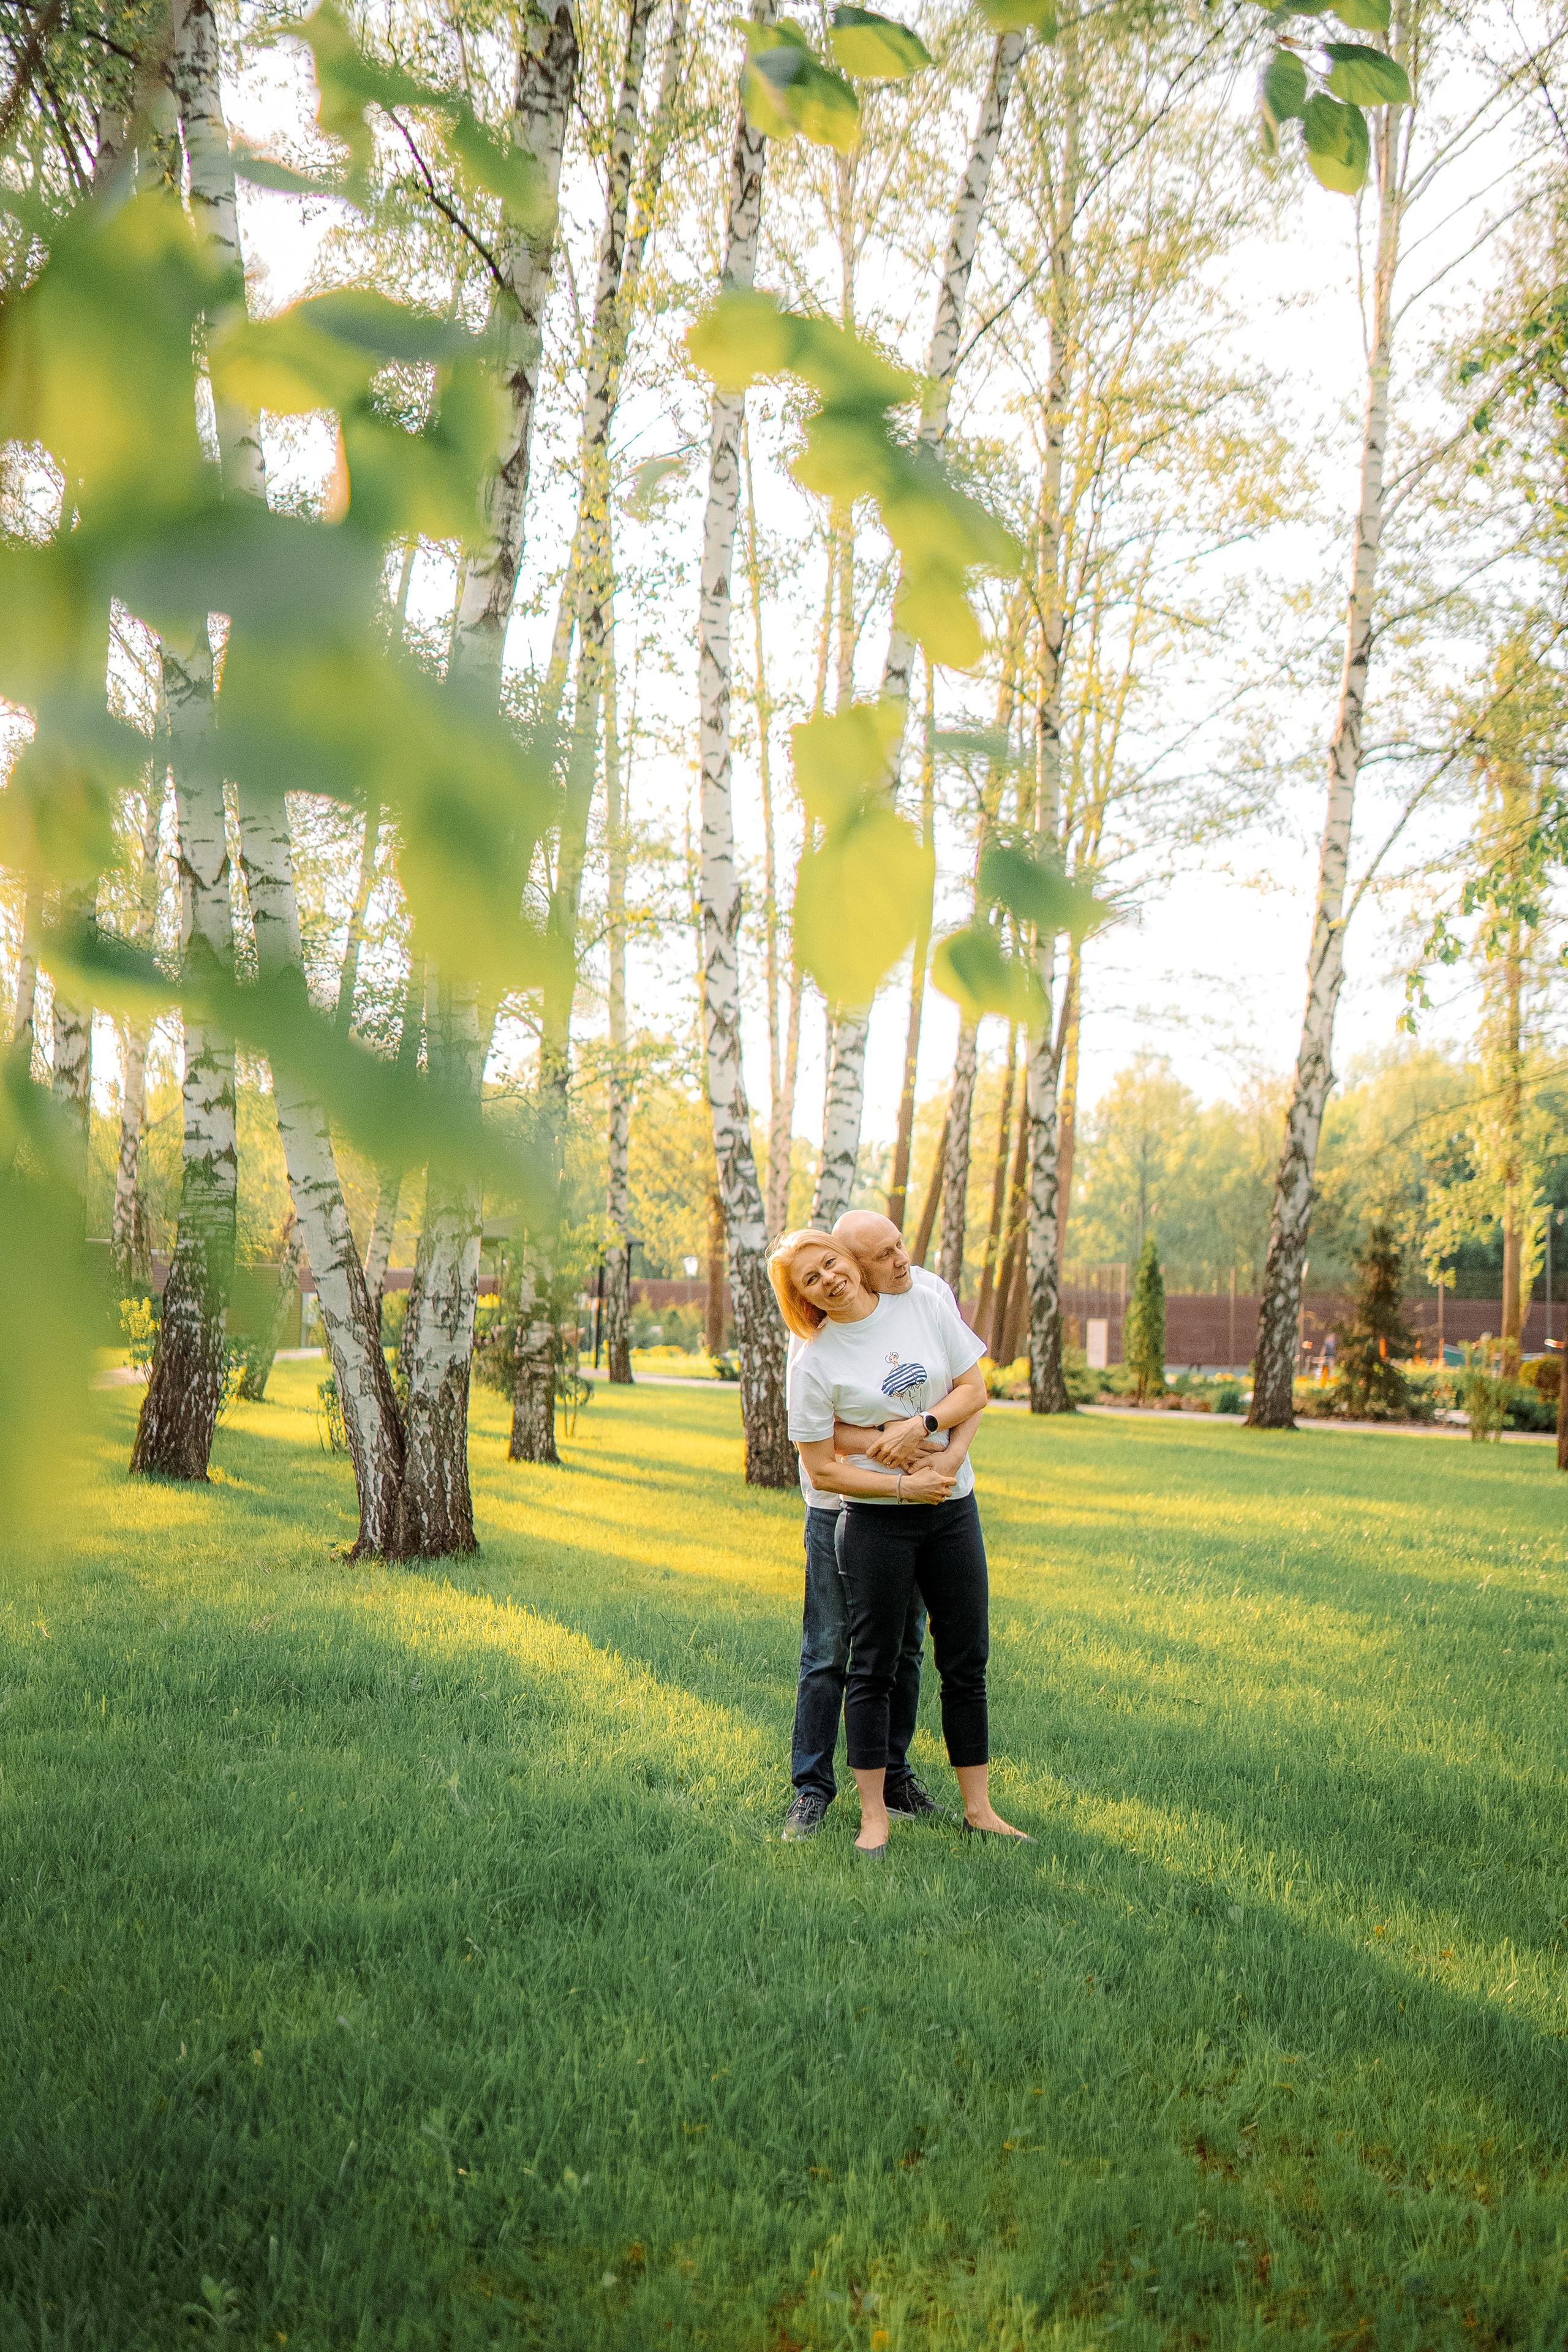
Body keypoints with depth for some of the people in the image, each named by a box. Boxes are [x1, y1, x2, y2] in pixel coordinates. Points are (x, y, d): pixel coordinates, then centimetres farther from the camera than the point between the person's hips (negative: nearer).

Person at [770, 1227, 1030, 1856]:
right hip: (876, 1520, -3)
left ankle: (979, 1808, 20)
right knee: (874, 1668, 1)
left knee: (967, 1665, 9)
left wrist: (922, 1424, -15)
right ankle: (874, 1816, 13)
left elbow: (974, 1392, 3)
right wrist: (902, 1486, -15)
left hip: (953, 1508, 3)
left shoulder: (927, 1308, 1)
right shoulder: (813, 1362, -8)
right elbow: (821, 1470, -8)